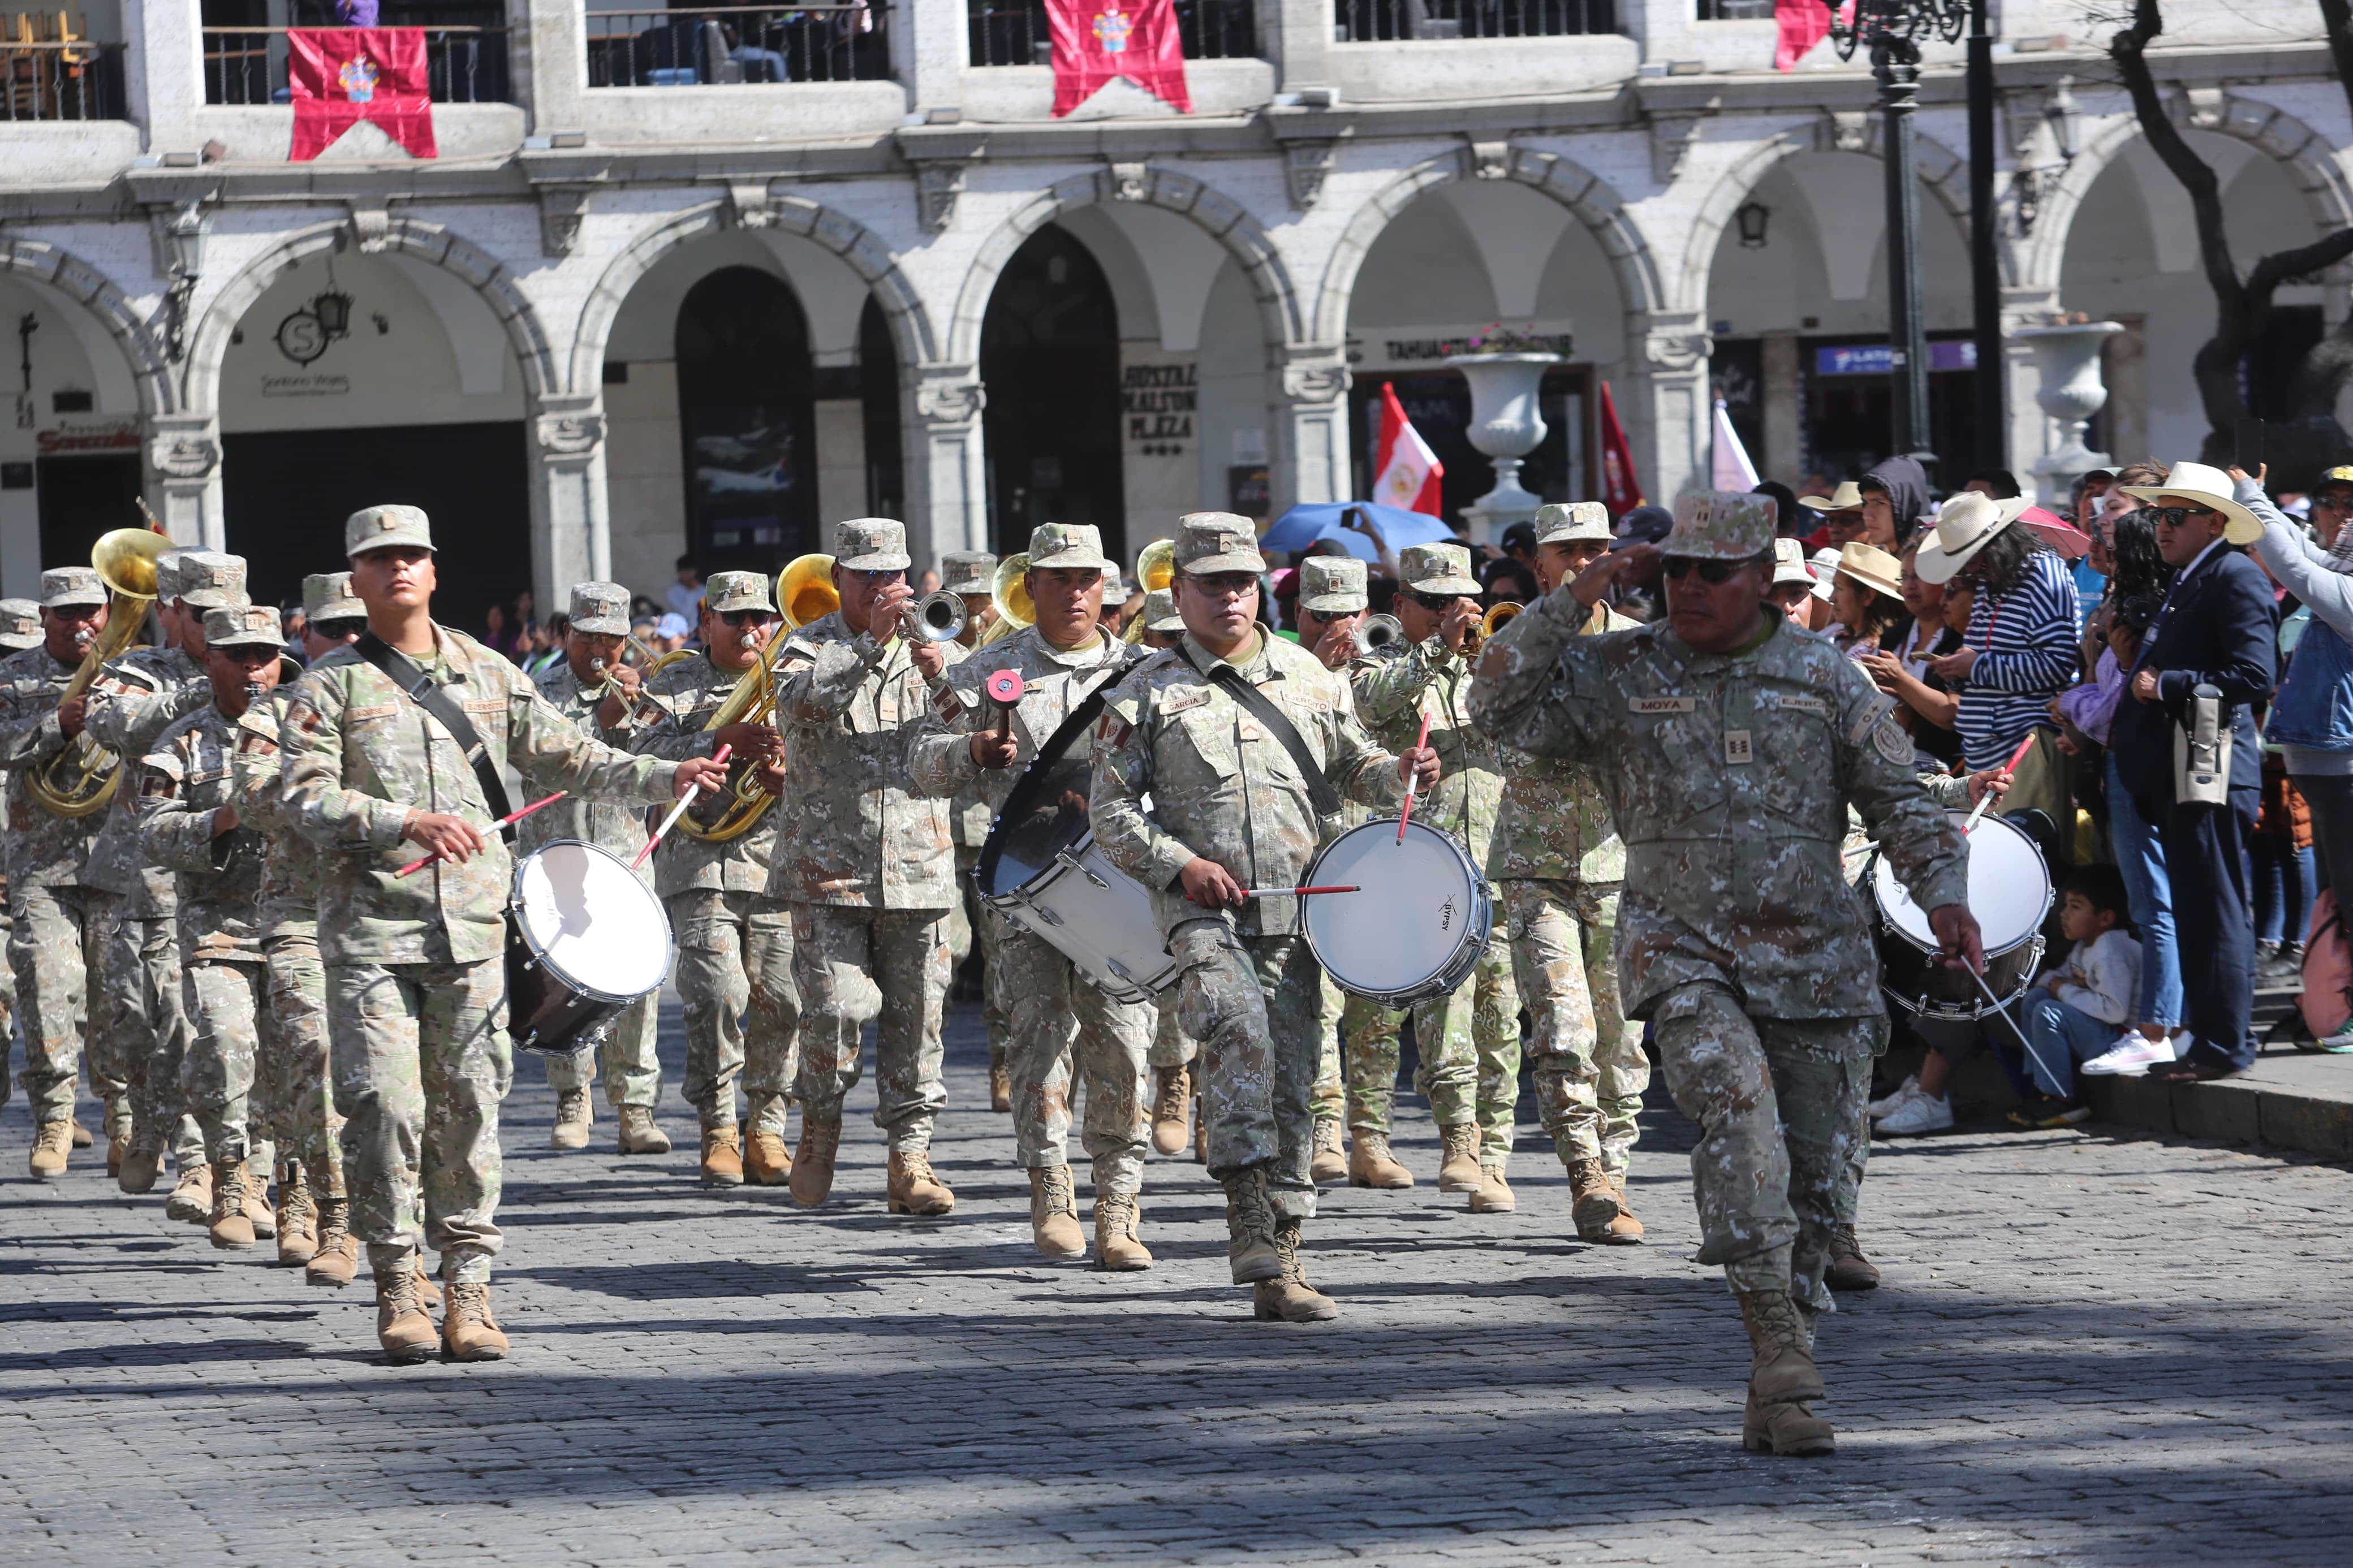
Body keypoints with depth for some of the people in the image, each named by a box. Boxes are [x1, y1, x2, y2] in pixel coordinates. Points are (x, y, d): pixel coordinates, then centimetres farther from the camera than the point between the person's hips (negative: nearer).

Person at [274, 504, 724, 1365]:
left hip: (471, 924, 3)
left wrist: (664, 777, 6)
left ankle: (468, 1287, 7)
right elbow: (307, 798, -7)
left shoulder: (487, 675, 14)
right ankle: (397, 1287, 1)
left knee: (469, 1105, 2)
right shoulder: (330, 685, 3)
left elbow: (566, 754, 19)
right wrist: (408, 822, -20)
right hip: (371, 928, -3)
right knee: (385, 1103, -10)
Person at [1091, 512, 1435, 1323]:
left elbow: (1350, 765, 23)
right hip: (1204, 913, -4)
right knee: (1238, 1030, -29)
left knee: (1291, 1083, 4)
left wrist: (1399, 771, 1)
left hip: (1297, 913, 4)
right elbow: (1111, 810, 4)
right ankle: (1249, 1220, -28)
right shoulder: (1148, 693, 5)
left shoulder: (1307, 676, 14)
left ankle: (1279, 1265, 11)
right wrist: (1178, 863, -10)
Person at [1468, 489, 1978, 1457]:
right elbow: (1501, 708, -5)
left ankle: (1773, 1401, 16)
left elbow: (1900, 799, 8)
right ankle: (1781, 1353, -28)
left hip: (1817, 961, 2)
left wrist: (1943, 894, -7)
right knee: (1738, 1116, -27)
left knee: (1815, 1178, 3)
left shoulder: (1824, 678, 7)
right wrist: (1570, 605, -12)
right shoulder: (1616, 674, 4)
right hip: (1685, 953, -2)